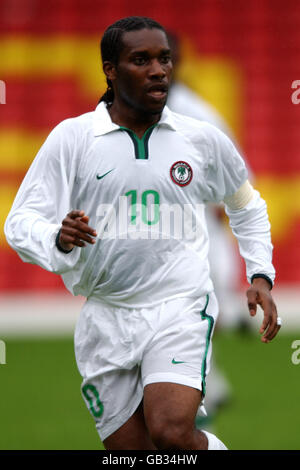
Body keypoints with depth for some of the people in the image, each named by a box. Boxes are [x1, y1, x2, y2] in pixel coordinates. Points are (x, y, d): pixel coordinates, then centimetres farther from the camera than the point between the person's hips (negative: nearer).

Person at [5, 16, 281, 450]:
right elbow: (21, 223, -5)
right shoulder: (72, 137, -2)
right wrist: (58, 239, -27)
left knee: (170, 433, -24)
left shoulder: (202, 139, 4)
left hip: (180, 307, -1)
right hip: (105, 315, 1)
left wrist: (260, 277, 11)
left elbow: (246, 206, 22)